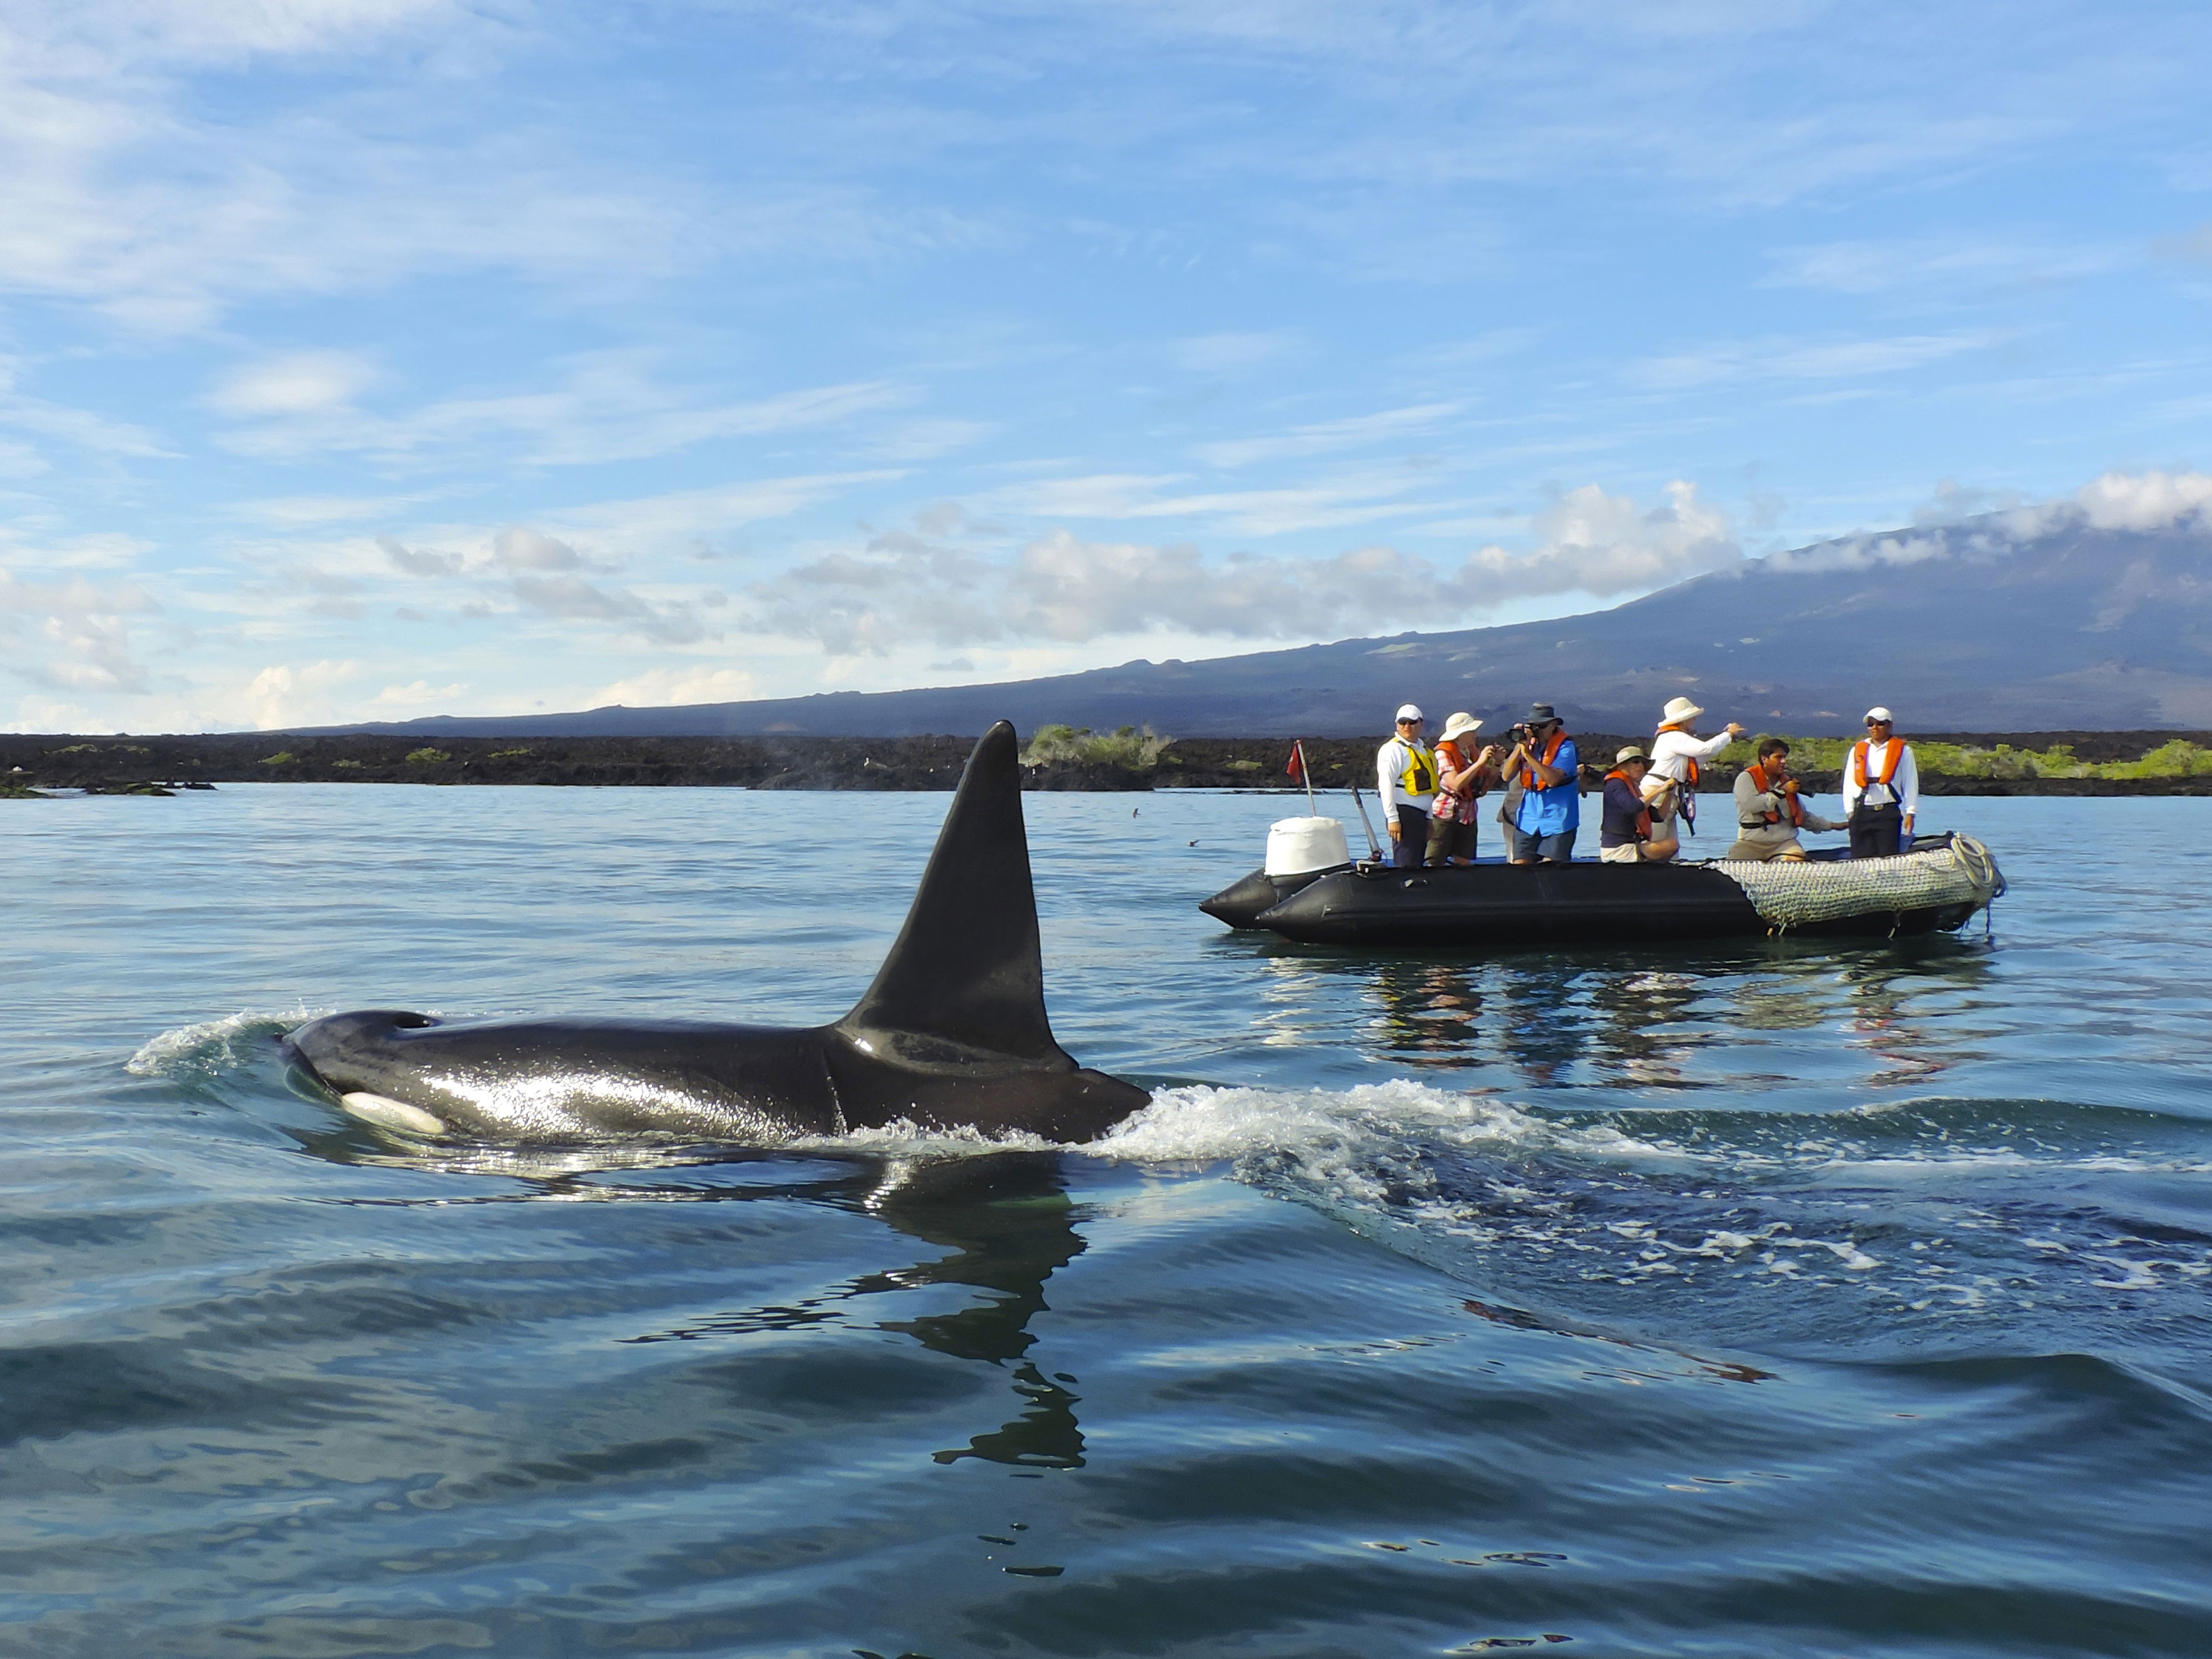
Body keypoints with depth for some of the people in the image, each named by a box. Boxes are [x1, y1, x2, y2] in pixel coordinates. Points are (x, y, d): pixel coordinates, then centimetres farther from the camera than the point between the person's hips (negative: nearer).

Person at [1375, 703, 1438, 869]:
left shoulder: (1426, 750, 19)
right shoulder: (1392, 750, -7)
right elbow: (1386, 786, -14)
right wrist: (1393, 819, -20)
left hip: (1424, 816, 8)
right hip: (1404, 813, -8)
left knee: (1418, 864, 10)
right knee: (1408, 866, -11)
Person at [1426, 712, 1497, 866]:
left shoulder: (1473, 752, 10)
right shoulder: (1444, 752, -11)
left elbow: (1490, 780, 17)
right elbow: (1455, 784, -25)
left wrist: (1496, 762, -1)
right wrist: (1480, 762, -23)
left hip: (1468, 817, 7)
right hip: (1445, 815, -7)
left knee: (1464, 863, 4)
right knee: (1435, 865, -7)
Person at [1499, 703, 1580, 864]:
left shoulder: (1566, 746, -8)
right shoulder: (1527, 743, 8)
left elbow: (1553, 779, -23)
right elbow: (1507, 776, 0)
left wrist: (1528, 754, -24)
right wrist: (1520, 747, -11)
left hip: (1557, 821, -5)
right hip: (1528, 819, 5)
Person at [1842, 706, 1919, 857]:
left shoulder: (1903, 750, 7)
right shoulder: (1857, 750, 14)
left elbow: (1910, 783, 5)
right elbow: (1849, 783, 14)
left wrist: (1910, 812, 0)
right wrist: (1849, 811, 7)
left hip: (1889, 812, -2)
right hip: (1862, 811, 2)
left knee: (1888, 857, -7)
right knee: (1861, 857, -2)